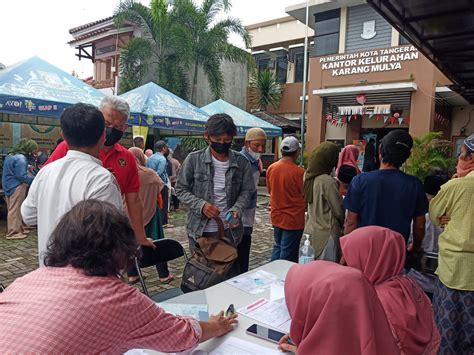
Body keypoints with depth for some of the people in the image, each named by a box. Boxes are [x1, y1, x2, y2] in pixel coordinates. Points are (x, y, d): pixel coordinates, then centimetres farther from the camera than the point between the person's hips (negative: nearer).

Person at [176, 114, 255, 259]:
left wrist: (237, 210, -14)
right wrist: (201, 205, -17)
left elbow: (247, 191, 5)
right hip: (199, 230, -1)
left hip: (230, 230, 1)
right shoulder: (194, 159, -6)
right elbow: (181, 190, -1)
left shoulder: (241, 162, -1)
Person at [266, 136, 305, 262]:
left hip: (276, 216, 5)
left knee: (277, 247, 20)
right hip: (293, 218, -5)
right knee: (288, 254, 6)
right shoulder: (299, 172, -19)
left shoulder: (271, 168, -4)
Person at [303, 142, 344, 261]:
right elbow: (339, 210, -14)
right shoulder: (328, 181, -21)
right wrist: (342, 224, 6)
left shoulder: (309, 177, 1)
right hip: (326, 233, -8)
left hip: (311, 230, 8)